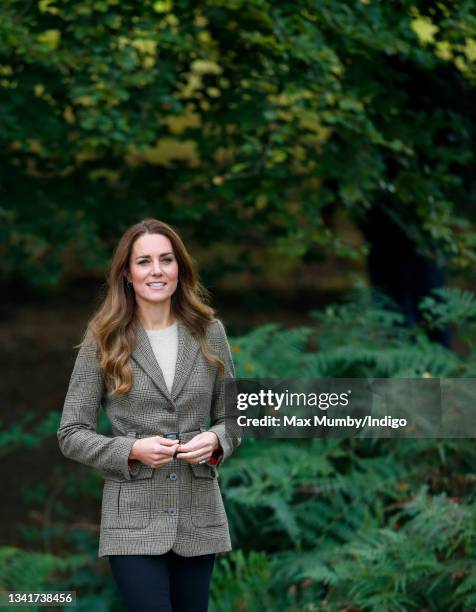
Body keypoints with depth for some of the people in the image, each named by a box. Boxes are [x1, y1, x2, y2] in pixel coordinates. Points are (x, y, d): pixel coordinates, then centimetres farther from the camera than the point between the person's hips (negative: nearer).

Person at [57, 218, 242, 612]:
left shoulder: (208, 332, 6)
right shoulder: (103, 341, -1)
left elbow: (233, 416, 13)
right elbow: (72, 434, 0)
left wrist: (216, 439, -9)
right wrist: (132, 450, -16)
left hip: (199, 517, 3)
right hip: (135, 521, -3)